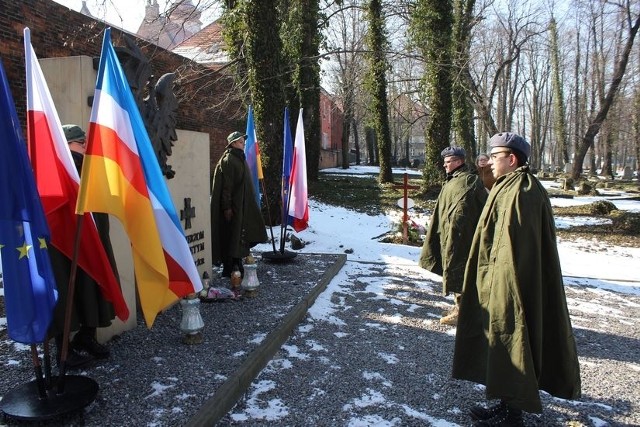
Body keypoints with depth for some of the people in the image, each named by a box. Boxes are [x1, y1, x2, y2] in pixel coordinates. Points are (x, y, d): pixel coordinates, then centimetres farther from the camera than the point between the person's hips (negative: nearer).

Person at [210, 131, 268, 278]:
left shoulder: (240, 159, 16)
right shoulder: (227, 160, -12)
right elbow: (226, 186, -18)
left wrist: (250, 204, 20)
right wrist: (227, 207, -21)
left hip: (243, 206, 9)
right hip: (233, 206, -9)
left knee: (240, 236, 12)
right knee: (231, 237, -3)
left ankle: (237, 266, 22)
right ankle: (229, 270, 4)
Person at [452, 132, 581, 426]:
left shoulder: (520, 191, -19)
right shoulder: (511, 188, 12)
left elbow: (512, 244, -24)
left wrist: (500, 286, -21)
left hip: (509, 285, -10)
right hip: (503, 283, 10)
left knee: (508, 342, 2)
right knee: (502, 342, 17)